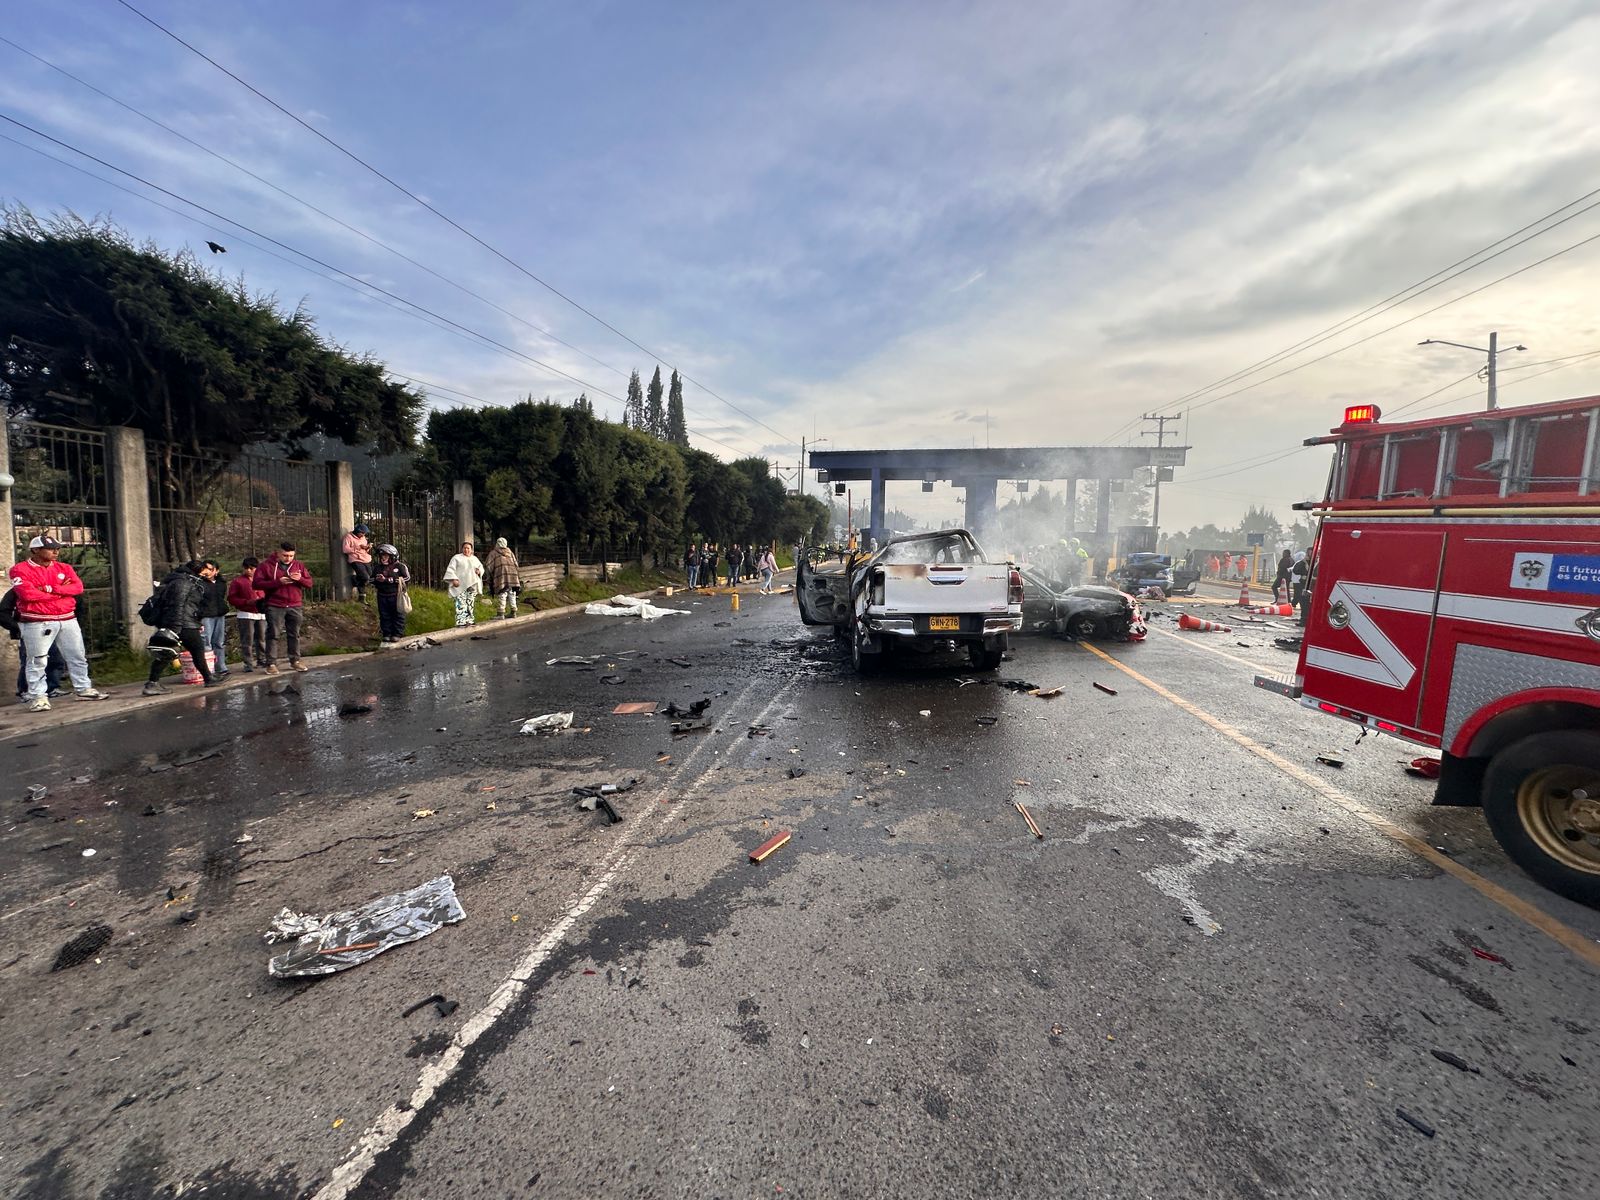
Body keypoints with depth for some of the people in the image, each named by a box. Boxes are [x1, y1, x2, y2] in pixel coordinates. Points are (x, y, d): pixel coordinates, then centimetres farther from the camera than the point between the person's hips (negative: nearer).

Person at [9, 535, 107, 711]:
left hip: (68, 620, 5)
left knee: (77, 656, 11)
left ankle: (84, 689, 21)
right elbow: (28, 593, -18)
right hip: (37, 623, -5)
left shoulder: (64, 568, 11)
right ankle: (37, 697, 4)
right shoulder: (20, 569, -4)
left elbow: (78, 587, -3)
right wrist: (62, 590, -9)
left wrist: (50, 589, -16)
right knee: (37, 661, -2)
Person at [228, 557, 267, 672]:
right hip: (245, 614, -4)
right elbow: (231, 598, -2)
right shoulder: (237, 581, 3)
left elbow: (267, 595, 21)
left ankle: (262, 660, 19)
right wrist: (247, 602, -15)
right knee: (247, 640, -5)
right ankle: (247, 663, -1)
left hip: (261, 614, 4)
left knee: (262, 638, 9)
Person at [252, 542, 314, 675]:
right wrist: (278, 582, -19)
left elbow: (309, 583, 9)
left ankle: (295, 660, 18)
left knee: (294, 634, 9)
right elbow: (257, 583, -8)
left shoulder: (299, 566, 11)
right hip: (275, 607, -3)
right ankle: (271, 663, 2)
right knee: (273, 634, -1)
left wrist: (300, 579, -13)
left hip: (296, 607, 3)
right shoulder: (266, 566, 0)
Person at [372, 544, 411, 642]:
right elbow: (371, 579, 17)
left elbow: (407, 579, -13)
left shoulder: (400, 566, -3)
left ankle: (397, 634, 7)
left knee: (398, 615, 0)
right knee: (384, 616, 7)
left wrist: (387, 580, -16)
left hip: (396, 595, -4)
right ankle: (386, 634, 15)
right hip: (382, 596, 4)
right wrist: (377, 579, -10)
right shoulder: (377, 568, 12)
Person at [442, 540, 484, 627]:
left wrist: (479, 571, -1)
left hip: (472, 585, 5)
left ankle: (469, 620, 14)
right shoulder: (457, 558, 1)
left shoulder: (475, 558, 16)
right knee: (461, 603, -12)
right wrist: (454, 579, -17)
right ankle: (461, 622, -15)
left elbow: (481, 567, 23)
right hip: (460, 586, -5)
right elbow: (450, 570, -3)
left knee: (471, 603, 8)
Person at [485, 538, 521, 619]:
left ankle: (500, 613, -6)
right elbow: (516, 566, 18)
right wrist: (519, 580, 19)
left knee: (501, 596, -3)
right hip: (513, 577, 4)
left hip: (502, 578, -4)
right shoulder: (510, 553, 21)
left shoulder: (493, 553, 8)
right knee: (512, 595, 13)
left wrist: (489, 578, 6)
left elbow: (488, 567, 0)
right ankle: (513, 612, 16)